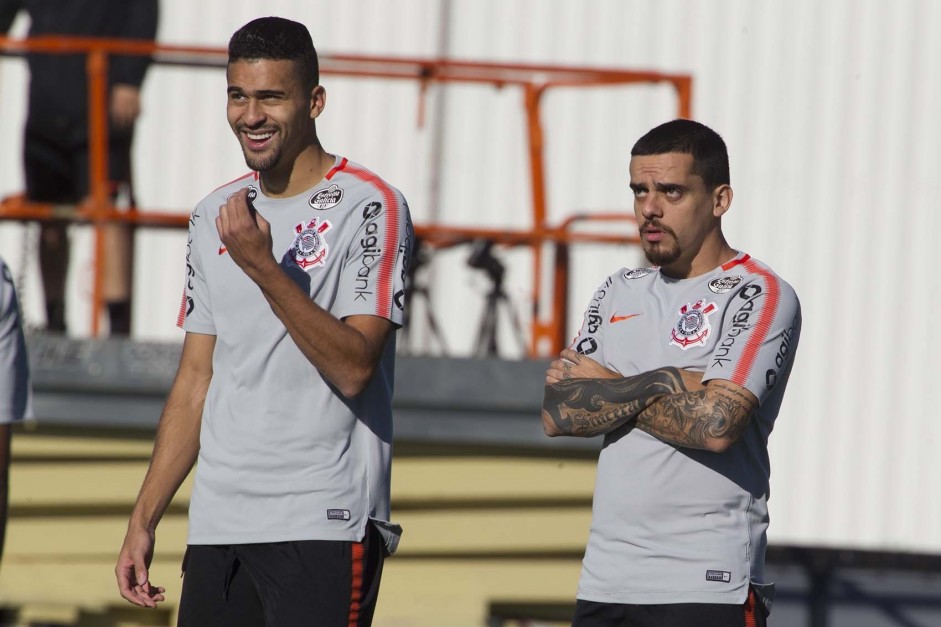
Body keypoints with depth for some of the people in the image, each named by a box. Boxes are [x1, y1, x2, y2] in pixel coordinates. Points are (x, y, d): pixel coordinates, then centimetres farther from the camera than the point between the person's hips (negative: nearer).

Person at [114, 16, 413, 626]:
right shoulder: (215, 216, 15)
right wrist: (144, 520, 13)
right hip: (217, 525, 6)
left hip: (323, 524, -6)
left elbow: (354, 367, -16)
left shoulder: (369, 206, -5)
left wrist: (263, 267, -23)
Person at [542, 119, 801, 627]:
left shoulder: (759, 295, -4)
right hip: (605, 580, 6)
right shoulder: (618, 293, 17)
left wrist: (605, 388, -3)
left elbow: (716, 423, -17)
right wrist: (663, 384, -9)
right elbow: (558, 413, 5)